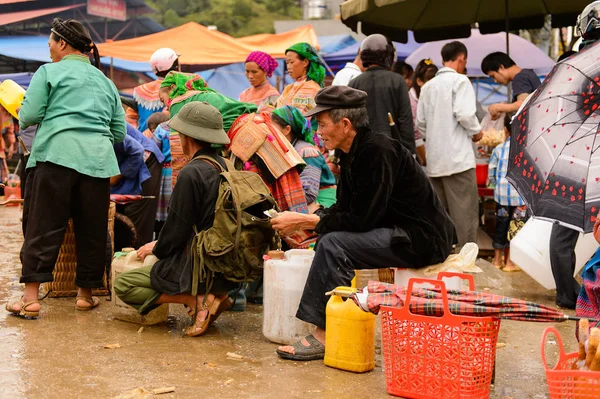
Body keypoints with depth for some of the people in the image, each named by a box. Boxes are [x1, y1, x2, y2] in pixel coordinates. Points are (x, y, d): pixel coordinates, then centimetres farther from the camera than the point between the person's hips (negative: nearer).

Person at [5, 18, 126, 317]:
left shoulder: (49, 72, 5)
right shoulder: (105, 82, 21)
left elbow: (28, 116, -3)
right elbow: (119, 132, 18)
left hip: (56, 155, -4)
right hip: (98, 160, 4)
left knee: (42, 226, -1)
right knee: (92, 230, 10)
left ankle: (31, 297, -3)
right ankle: (85, 294, 17)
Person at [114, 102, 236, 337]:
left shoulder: (192, 173, -19)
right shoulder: (223, 166, 7)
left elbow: (178, 229, -15)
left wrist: (156, 248, 6)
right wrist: (160, 245, 21)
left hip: (201, 267, -9)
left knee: (122, 284, 0)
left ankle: (197, 300, -10)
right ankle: (215, 293, 10)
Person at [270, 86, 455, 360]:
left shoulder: (377, 151, -20)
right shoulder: (356, 151, 9)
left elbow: (362, 219, -22)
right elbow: (344, 209, 15)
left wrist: (304, 221, -16)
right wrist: (303, 221, 0)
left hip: (422, 238, -10)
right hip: (401, 232, 10)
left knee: (333, 244, -21)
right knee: (327, 237, 7)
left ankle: (323, 336, -14)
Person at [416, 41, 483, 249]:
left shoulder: (428, 86, 13)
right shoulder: (459, 80, -6)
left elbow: (420, 123, 11)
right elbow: (464, 113, -16)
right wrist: (476, 131, 1)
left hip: (434, 159, 7)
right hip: (457, 156, -7)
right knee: (465, 214, -5)